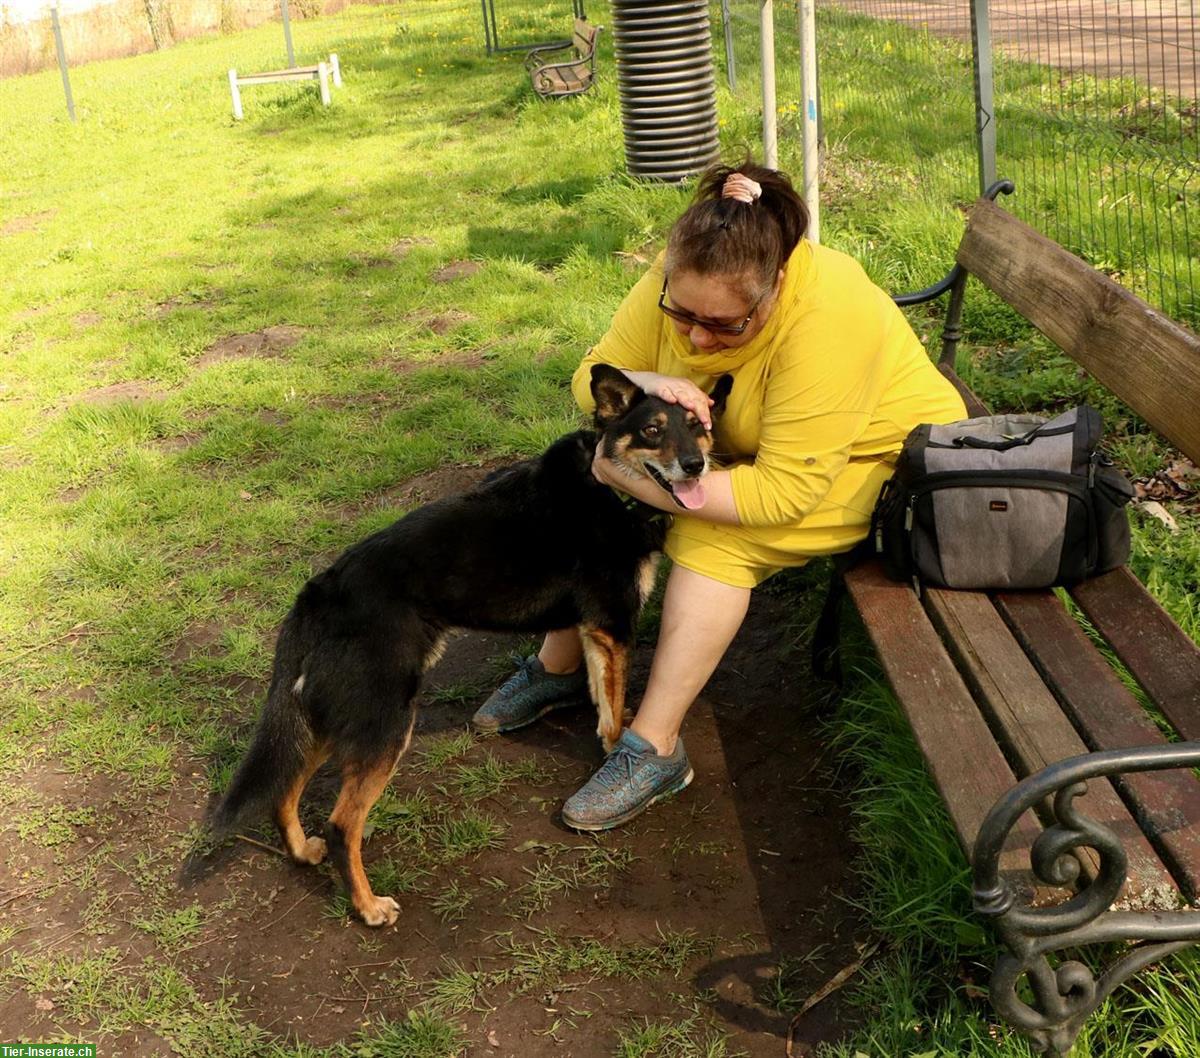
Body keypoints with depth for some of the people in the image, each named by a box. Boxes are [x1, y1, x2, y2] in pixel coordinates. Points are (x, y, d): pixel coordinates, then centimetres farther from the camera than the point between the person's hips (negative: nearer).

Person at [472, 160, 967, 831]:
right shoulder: (680, 281, -18)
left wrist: (629, 477, -37)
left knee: (713, 536, -30)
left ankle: (655, 749, -19)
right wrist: (646, 385, -35)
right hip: (750, 442, 7)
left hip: (880, 456, -6)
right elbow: (592, 379, -11)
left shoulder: (825, 320, -37)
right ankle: (558, 668, 7)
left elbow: (785, 492, -37)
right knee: (595, 482, -10)